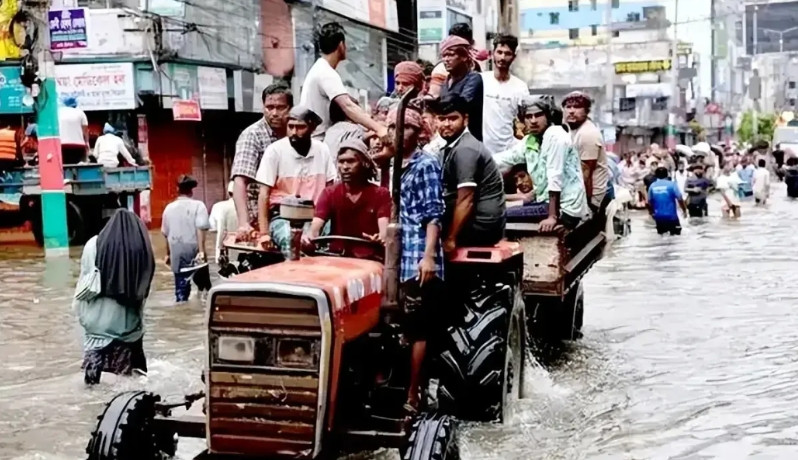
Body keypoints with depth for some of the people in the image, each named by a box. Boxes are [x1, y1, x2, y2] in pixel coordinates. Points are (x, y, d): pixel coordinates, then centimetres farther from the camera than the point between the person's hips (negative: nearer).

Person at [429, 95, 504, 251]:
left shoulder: (464, 150, -17)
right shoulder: (453, 147, 12)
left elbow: (465, 201, -21)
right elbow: (447, 194, 11)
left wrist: (450, 239, -19)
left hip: (481, 224, -9)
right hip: (481, 224, 9)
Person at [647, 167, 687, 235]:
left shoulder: (652, 186, 0)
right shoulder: (671, 184, -9)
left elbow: (650, 202, 6)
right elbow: (680, 199, -10)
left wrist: (652, 213, 23)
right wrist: (684, 210, 6)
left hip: (658, 216, 3)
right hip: (671, 215, -3)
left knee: (661, 235, 18)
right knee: (676, 235, 11)